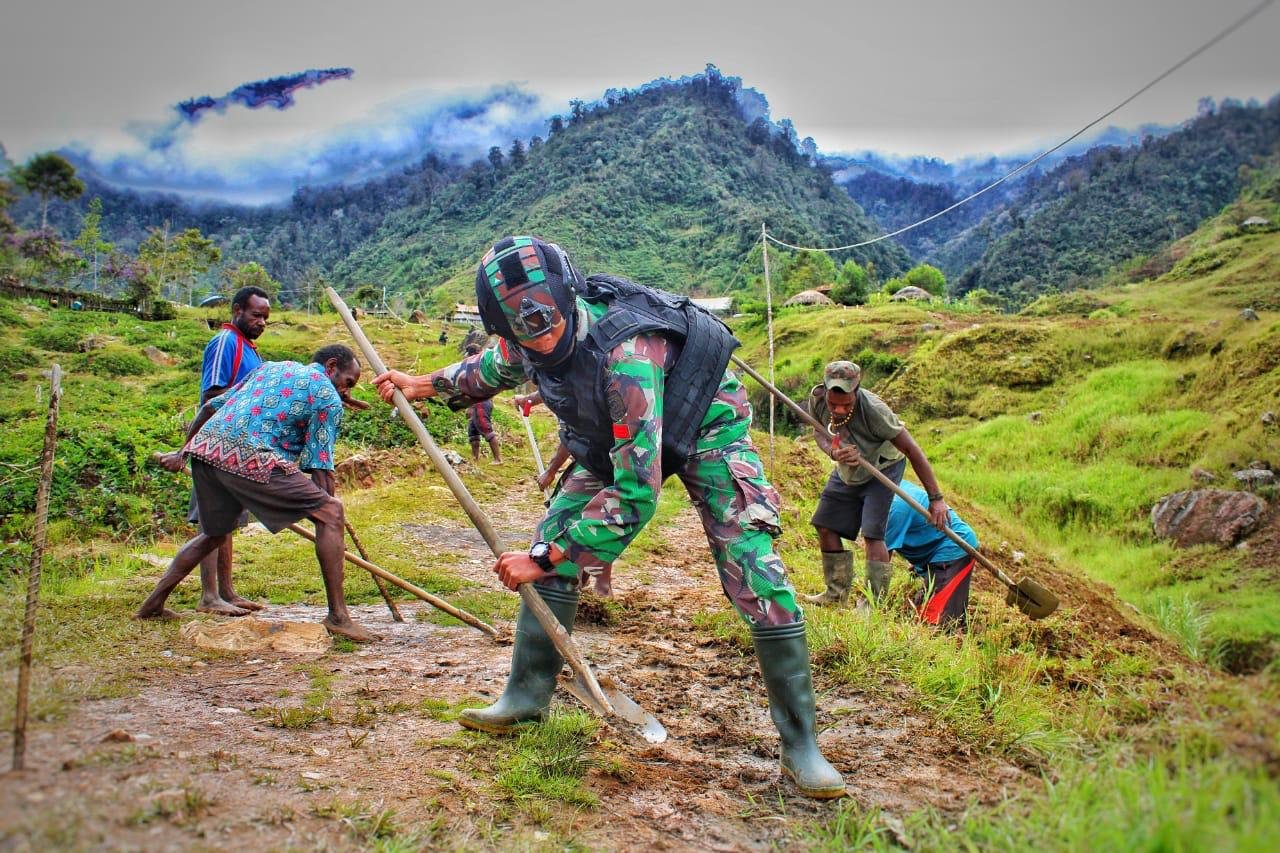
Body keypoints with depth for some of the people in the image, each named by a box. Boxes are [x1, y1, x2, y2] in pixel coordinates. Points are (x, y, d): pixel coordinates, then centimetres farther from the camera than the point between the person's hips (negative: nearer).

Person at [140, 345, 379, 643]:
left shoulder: (272, 367, 28)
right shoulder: (328, 398, 8)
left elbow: (211, 406, 30)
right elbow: (320, 468, 1)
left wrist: (182, 453, 39)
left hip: (204, 447, 8)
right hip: (249, 458, -8)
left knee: (215, 532, 29)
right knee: (330, 512, -4)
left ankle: (153, 604, 33)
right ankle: (337, 616, -10)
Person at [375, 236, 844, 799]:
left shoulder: (625, 354, -41)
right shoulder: (532, 340, -18)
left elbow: (636, 493, -40)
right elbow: (497, 367, 11)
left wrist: (546, 559, -35)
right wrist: (422, 384, 15)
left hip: (704, 427, -7)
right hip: (613, 436, 7)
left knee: (755, 575, -18)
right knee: (555, 537, -2)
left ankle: (801, 745, -5)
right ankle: (526, 696, 13)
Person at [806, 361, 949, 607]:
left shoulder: (872, 409, -38)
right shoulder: (817, 398, -24)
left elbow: (912, 450, -31)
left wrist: (935, 498, -28)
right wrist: (833, 452, -29)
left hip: (882, 468, -6)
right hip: (846, 471, 6)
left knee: (872, 534, -17)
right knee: (825, 528, 6)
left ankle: (873, 604, -9)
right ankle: (837, 593, 21)